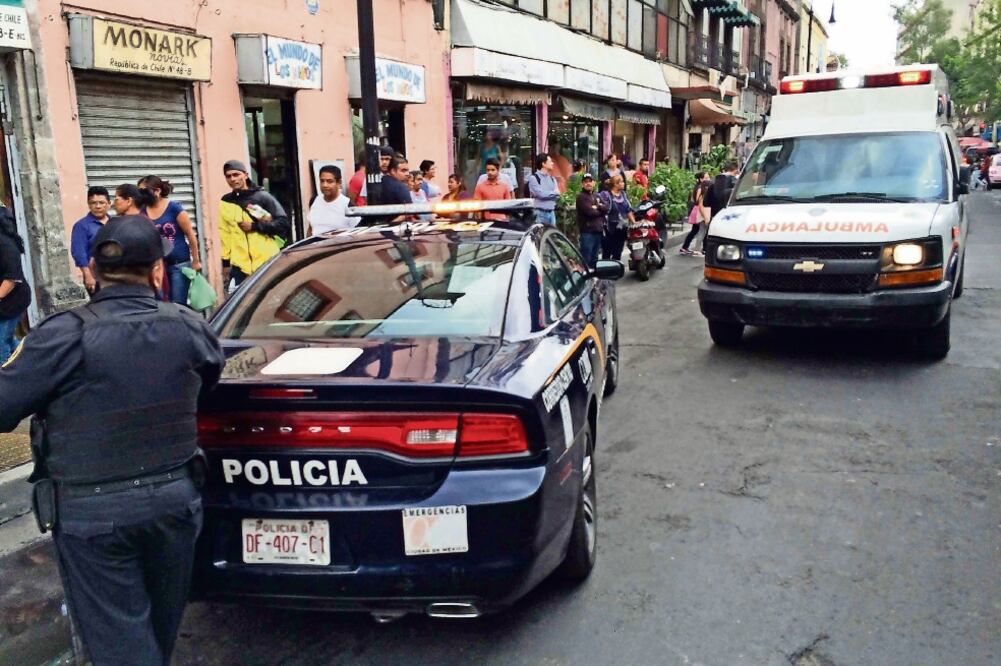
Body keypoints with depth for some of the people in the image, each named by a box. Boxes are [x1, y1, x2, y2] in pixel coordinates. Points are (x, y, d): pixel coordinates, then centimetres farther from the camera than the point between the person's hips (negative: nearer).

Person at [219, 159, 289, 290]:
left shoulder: (263, 197, -2)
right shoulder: (225, 203, 10)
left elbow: (283, 222, -7)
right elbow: (225, 235, 12)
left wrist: (255, 226, -13)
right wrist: (226, 262, 9)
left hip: (267, 262, -3)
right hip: (240, 265, 3)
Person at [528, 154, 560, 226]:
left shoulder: (552, 179, 16)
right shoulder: (533, 178, -5)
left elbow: (557, 195, 5)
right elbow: (540, 194, -14)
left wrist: (547, 194, -10)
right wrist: (553, 193, 0)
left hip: (551, 212, 7)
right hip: (539, 213, -6)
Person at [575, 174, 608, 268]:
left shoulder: (597, 196, 19)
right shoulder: (581, 197, -5)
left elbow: (607, 207, 6)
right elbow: (590, 212, -17)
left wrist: (597, 207, -11)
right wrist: (601, 211, -1)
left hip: (598, 231, 8)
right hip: (587, 231, -7)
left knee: (594, 258, 15)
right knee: (586, 259, -9)